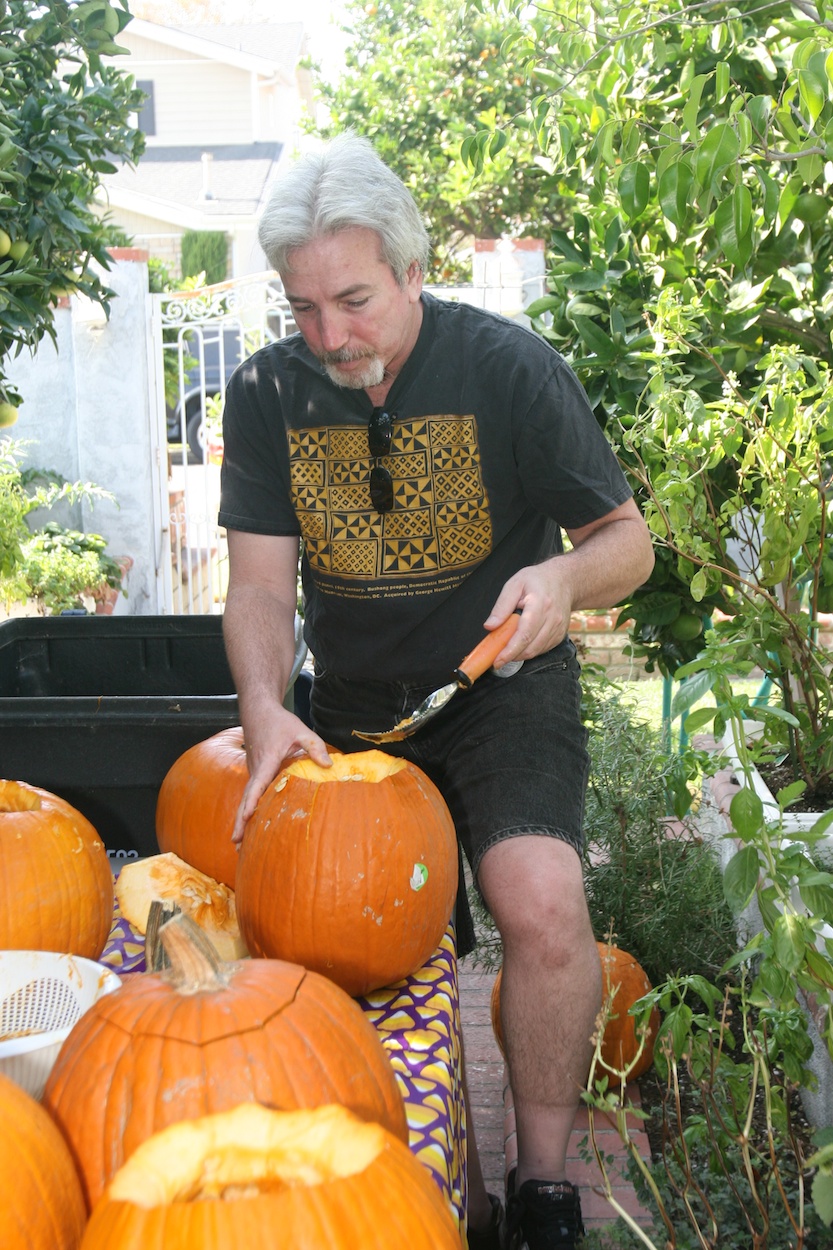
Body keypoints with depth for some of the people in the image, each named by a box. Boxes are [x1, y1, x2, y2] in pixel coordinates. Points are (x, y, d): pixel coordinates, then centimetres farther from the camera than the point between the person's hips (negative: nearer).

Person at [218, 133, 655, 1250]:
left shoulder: (512, 367, -11)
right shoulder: (267, 393, -3)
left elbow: (628, 539, -6)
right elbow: (260, 581, -4)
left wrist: (565, 578, -30)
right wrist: (265, 708, -24)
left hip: (502, 686, -3)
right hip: (353, 702, 4)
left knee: (542, 907, -25)